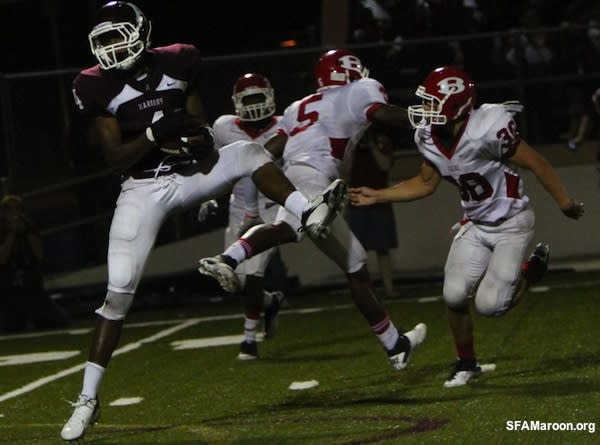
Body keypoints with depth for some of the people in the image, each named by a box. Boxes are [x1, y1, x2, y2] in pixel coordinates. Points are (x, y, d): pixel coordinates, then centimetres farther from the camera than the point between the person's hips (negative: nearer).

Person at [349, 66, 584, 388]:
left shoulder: (486, 131, -30)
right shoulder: (429, 138, -8)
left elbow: (536, 164, -19)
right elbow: (425, 184, 10)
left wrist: (565, 203, -11)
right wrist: (377, 196, 4)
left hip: (511, 223, -6)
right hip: (476, 225, 6)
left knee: (490, 306, -14)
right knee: (454, 295, -8)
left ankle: (533, 268, 16)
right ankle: (466, 362, 17)